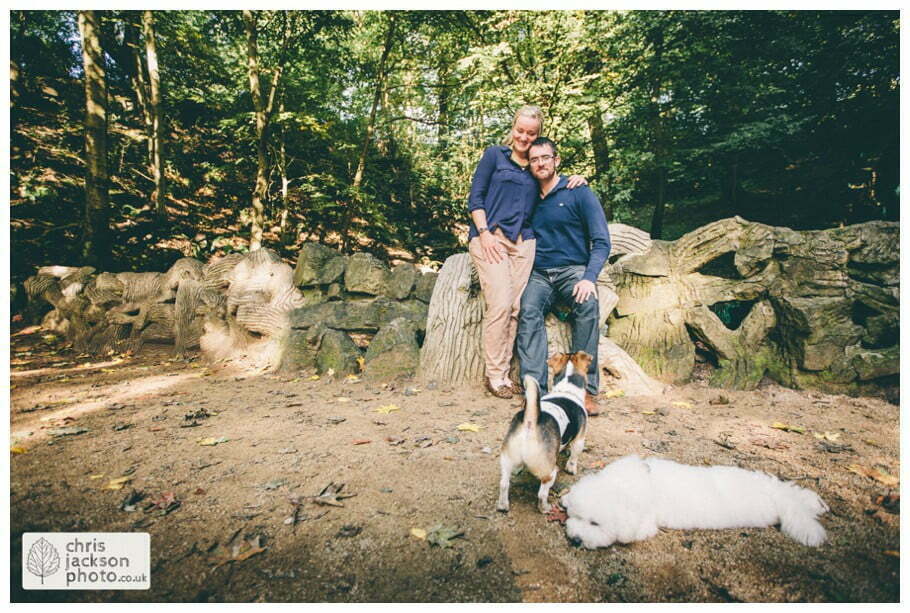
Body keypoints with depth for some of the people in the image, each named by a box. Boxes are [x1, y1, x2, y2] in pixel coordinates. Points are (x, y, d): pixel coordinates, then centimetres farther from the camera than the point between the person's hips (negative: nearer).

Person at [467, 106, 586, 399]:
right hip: (490, 237, -4)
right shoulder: (495, 155, 9)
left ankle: (503, 373, 6)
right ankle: (493, 374, -4)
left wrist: (576, 180, 8)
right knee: (500, 304, -15)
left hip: (523, 242, 4)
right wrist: (484, 233, -9)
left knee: (515, 308, -2)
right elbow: (475, 197, 3)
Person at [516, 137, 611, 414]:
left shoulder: (579, 193, 2)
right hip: (539, 274, 3)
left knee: (588, 304, -35)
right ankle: (535, 390, -37)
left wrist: (589, 277, -22)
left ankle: (586, 388, -29)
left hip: (574, 269, -2)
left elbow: (601, 242, -4)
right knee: (529, 310, -30)